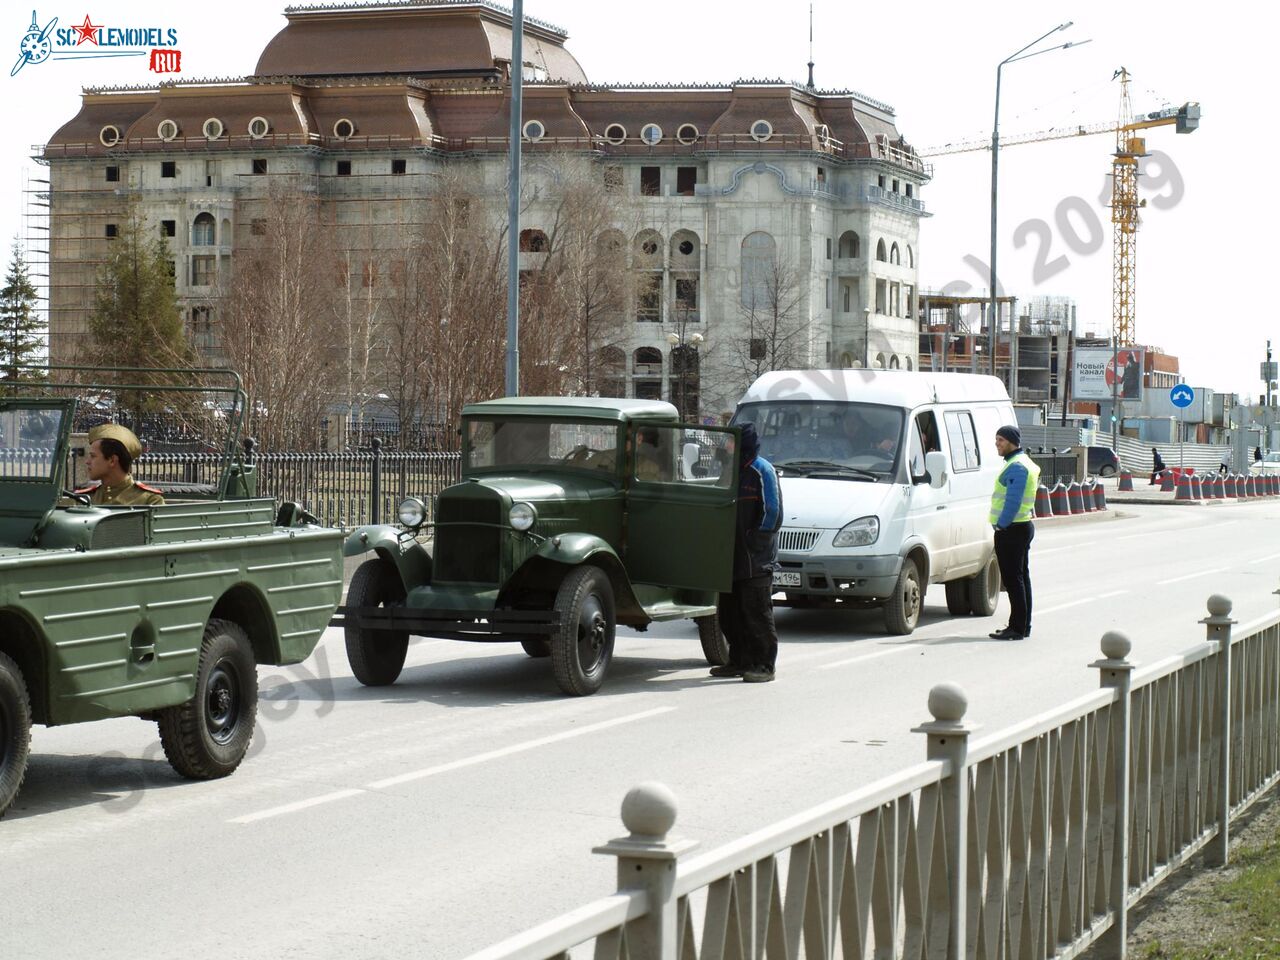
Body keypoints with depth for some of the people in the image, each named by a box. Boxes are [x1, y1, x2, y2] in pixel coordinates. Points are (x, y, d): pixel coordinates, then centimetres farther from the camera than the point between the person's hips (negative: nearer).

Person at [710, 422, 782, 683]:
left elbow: (772, 512, -11)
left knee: (757, 612, -6)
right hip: (731, 556, 8)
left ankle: (764, 665, -2)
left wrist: (754, 539, -13)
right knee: (729, 612, 10)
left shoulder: (762, 471, -8)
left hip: (755, 560, -8)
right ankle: (739, 661, 18)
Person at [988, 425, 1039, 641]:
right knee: (1021, 577, 13)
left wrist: (1001, 525, -20)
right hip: (1022, 526, 11)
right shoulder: (1023, 463, 18)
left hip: (1011, 530, -11)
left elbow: (1013, 501, -24)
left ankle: (1017, 627, -9)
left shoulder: (1016, 467, -16)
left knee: (1013, 578, -9)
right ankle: (1023, 625, 17)